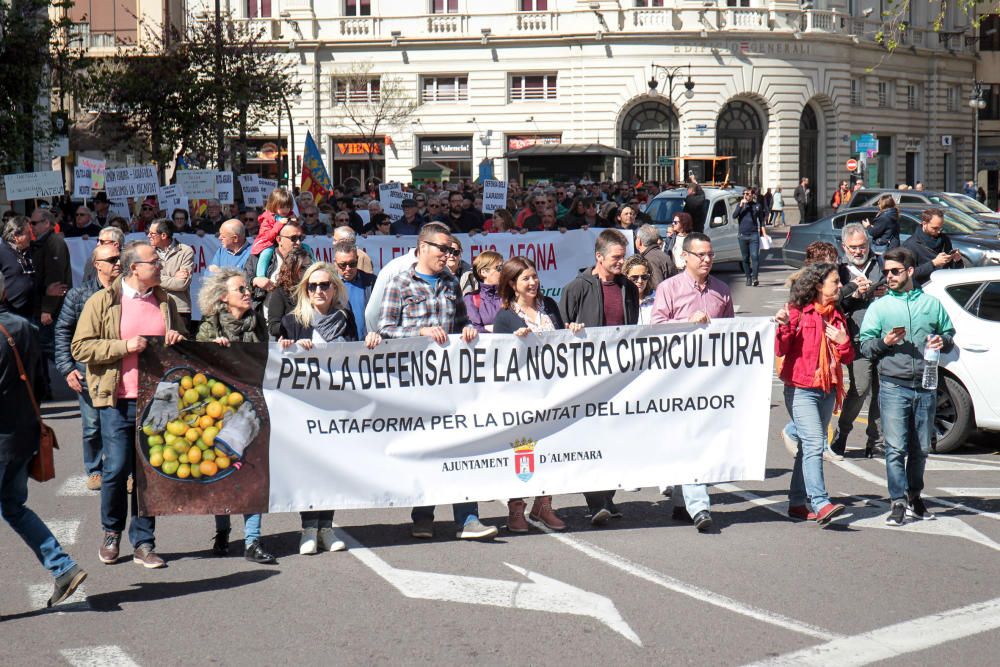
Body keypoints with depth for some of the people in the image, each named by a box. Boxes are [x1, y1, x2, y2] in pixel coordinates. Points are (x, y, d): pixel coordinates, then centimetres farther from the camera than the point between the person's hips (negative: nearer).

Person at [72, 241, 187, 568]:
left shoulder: (165, 302, 14)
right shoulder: (102, 301, -1)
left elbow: (184, 342, 26)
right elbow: (80, 347, -6)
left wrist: (178, 340, 2)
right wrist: (124, 346, -15)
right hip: (118, 402, -4)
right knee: (117, 469, -3)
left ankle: (143, 543, 14)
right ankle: (112, 532, 20)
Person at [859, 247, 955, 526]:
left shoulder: (931, 304, 13)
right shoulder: (879, 306, 8)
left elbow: (950, 335, 22)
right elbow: (865, 346, 7)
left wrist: (943, 341, -1)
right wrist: (884, 342, -13)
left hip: (926, 387, 2)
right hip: (893, 386, -2)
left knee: (921, 448, 9)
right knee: (896, 448, -9)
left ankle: (914, 498, 23)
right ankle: (898, 503, -7)